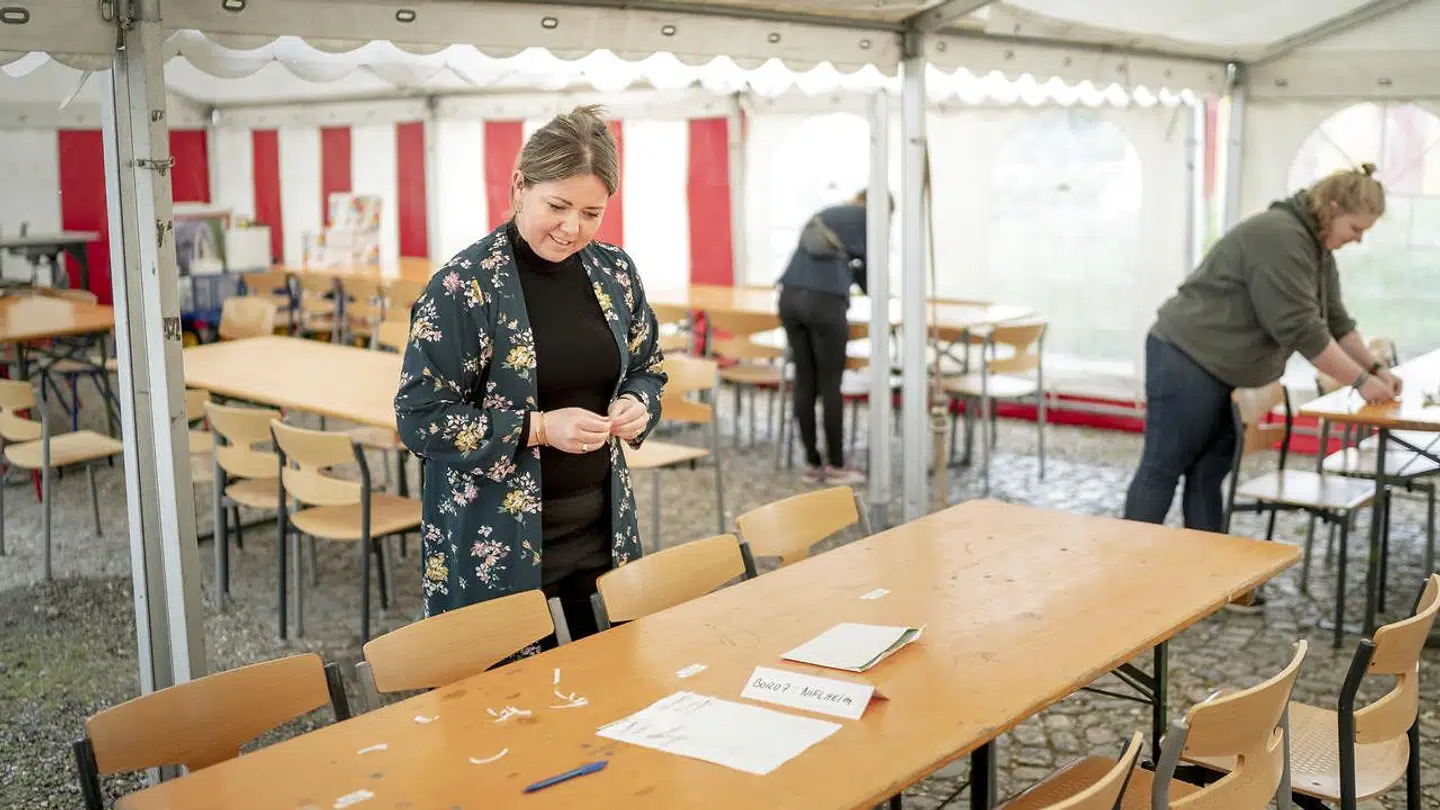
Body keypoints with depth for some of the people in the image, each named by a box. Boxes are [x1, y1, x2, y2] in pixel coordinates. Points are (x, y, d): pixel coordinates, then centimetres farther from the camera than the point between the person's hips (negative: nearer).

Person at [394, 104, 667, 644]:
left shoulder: (614, 271, 3)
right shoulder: (464, 286, -14)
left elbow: (647, 368, 16)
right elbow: (419, 418, -14)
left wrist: (637, 404, -7)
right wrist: (538, 428, -22)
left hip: (602, 527, 5)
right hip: (493, 541, -5)